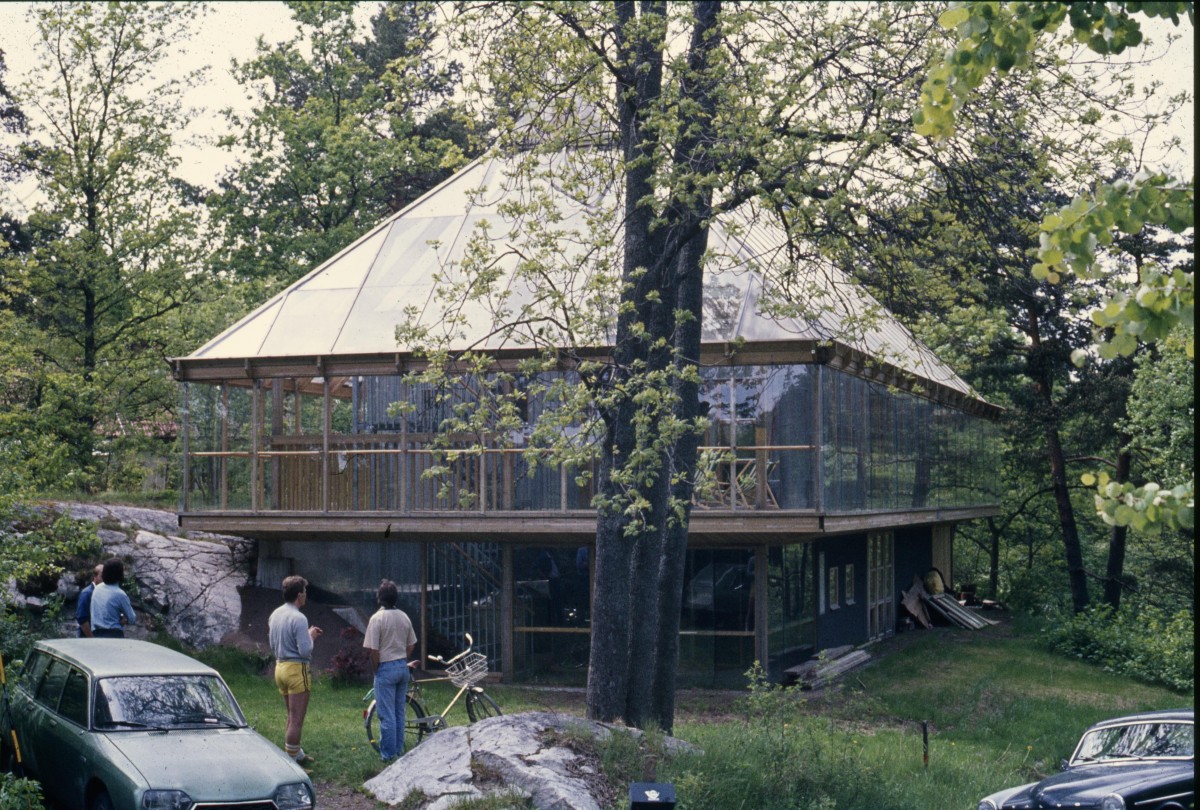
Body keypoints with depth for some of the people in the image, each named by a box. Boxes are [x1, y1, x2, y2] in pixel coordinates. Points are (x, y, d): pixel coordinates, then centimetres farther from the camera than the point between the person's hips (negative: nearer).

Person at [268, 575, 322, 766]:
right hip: (296, 669, -9)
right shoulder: (298, 618, -18)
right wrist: (311, 636, -1)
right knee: (296, 720, -3)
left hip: (280, 667, 9)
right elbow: (305, 650, -21)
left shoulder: (275, 615, 9)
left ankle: (297, 754, 30)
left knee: (292, 717, 20)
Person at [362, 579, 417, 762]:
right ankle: (399, 750, 22)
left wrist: (375, 670, -2)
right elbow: (411, 645, 10)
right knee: (399, 712, 15)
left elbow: (373, 650, -16)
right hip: (403, 667, 6)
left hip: (386, 669, -6)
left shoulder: (377, 618, -15)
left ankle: (388, 754, 2)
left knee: (387, 714, -1)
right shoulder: (404, 617, 4)